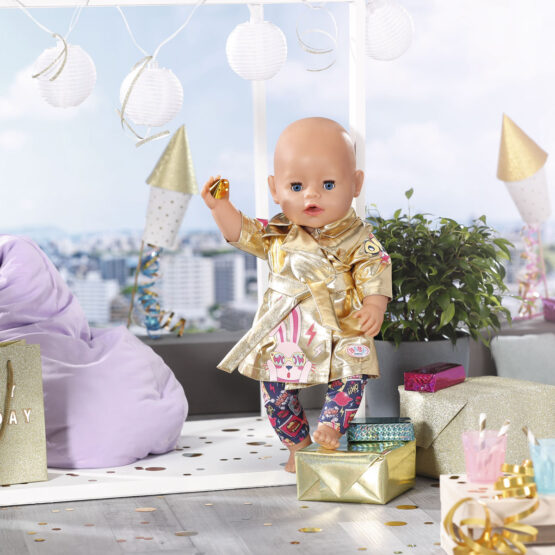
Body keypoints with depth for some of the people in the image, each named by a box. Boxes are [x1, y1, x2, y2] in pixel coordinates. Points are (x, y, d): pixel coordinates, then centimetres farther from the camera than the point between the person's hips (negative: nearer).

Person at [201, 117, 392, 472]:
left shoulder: (357, 237, -7)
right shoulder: (278, 234, 5)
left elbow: (374, 269, -11)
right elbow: (243, 233, 14)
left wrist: (374, 305, -26)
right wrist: (220, 207, 1)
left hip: (340, 330, -3)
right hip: (284, 335, 3)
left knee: (350, 376, -20)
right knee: (276, 388, 6)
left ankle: (332, 426, -4)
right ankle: (297, 443, 21)